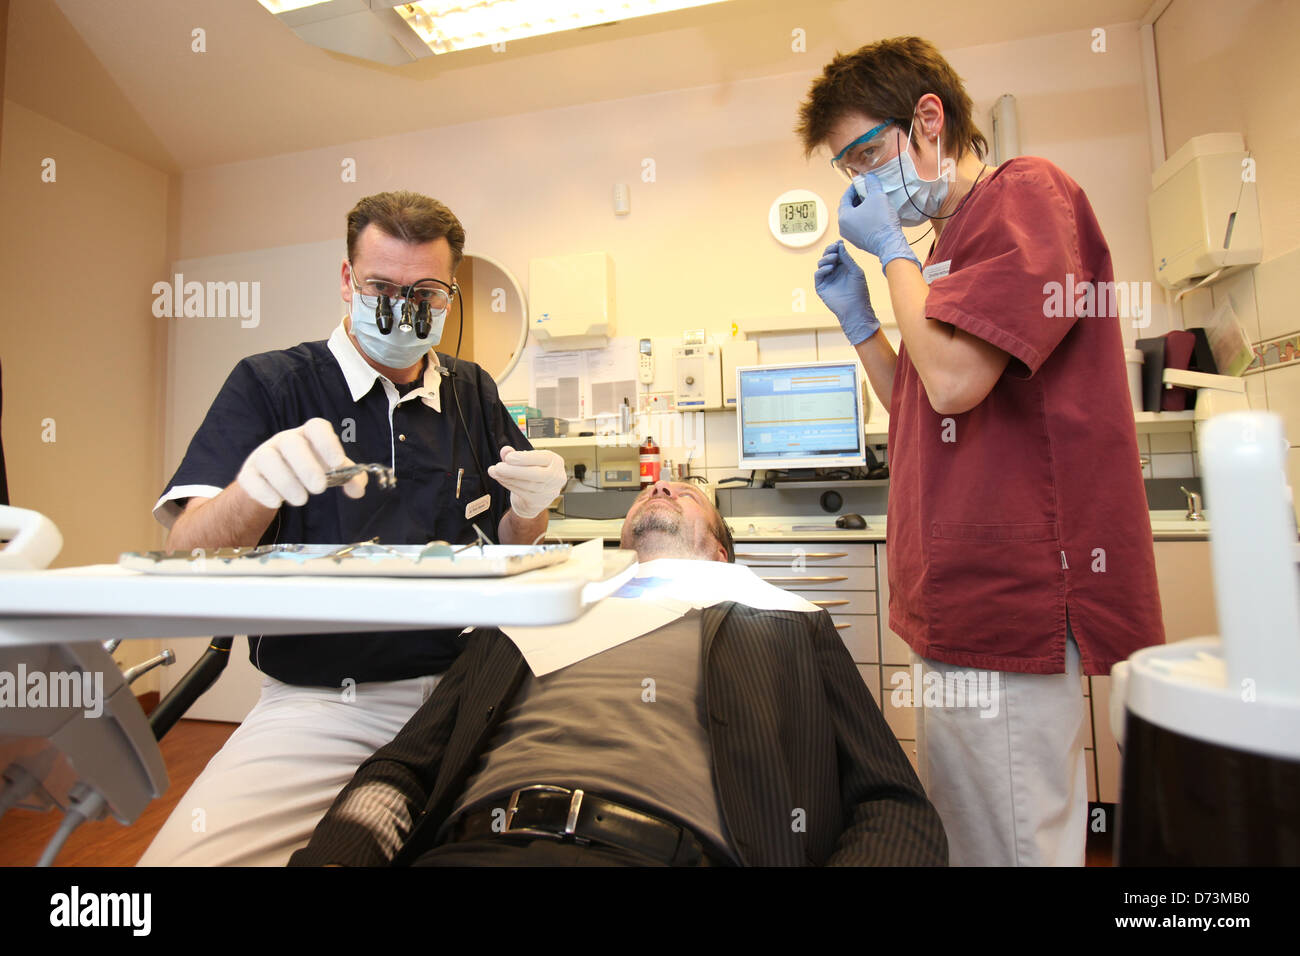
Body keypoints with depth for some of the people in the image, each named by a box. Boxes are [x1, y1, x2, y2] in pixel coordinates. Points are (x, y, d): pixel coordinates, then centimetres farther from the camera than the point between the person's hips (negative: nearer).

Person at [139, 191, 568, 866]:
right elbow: (185, 559, -6)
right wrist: (253, 489, -27)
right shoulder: (269, 385, 2)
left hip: (461, 685, 3)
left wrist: (528, 510, -9)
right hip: (316, 703, -2)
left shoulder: (474, 393, 11)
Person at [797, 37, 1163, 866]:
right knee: (957, 834, 17)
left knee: (1014, 842, 2)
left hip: (1011, 603, -9)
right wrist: (857, 318, 13)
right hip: (960, 610, 9)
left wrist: (893, 248, -4)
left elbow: (954, 380, -18)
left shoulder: (1027, 193, -5)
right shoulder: (944, 248, 19)